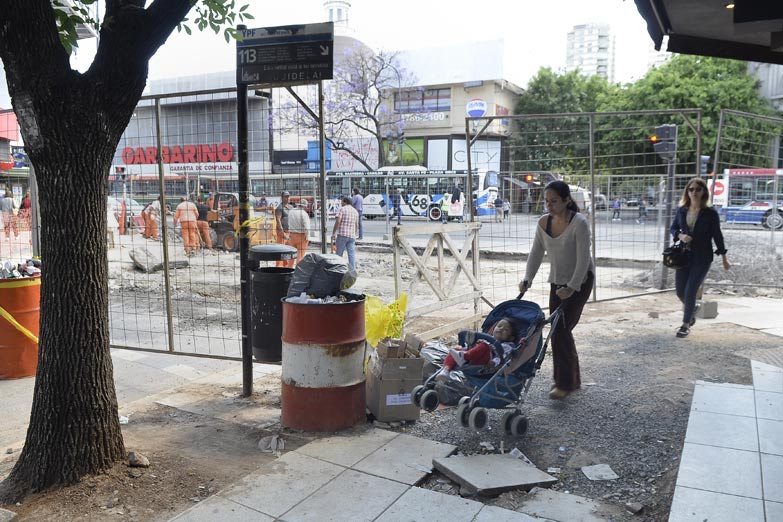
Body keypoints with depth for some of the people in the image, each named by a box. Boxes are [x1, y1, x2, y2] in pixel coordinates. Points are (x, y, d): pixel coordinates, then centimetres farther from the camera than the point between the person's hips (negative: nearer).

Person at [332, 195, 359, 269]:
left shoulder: (342, 209, -3)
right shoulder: (355, 211, 16)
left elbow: (338, 222, -12)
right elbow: (357, 225, 19)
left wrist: (333, 233, -8)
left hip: (342, 234, -5)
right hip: (352, 235, 5)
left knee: (339, 254, 4)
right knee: (352, 254, 3)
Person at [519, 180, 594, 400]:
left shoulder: (579, 223, -20)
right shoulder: (544, 223, -2)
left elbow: (583, 259, -23)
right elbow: (536, 253, 1)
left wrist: (572, 287, -30)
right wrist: (527, 279, -11)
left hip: (580, 281, -6)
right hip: (557, 282, 6)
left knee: (560, 328, -12)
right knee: (560, 330, 8)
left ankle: (565, 383, -2)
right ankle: (572, 379, 23)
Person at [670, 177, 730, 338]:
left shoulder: (710, 213, -7)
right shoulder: (682, 210, 2)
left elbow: (717, 235, -1)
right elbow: (673, 228, 14)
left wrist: (724, 258, 4)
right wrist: (680, 235, -10)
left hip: (702, 258, -4)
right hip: (684, 255, 4)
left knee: (690, 291, -6)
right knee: (680, 291, 7)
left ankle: (686, 324, 10)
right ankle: (691, 311, 40)